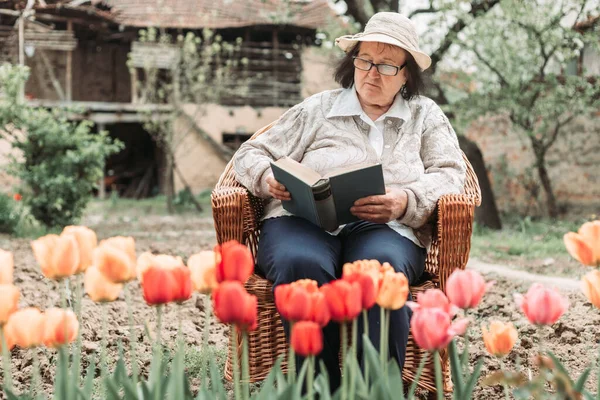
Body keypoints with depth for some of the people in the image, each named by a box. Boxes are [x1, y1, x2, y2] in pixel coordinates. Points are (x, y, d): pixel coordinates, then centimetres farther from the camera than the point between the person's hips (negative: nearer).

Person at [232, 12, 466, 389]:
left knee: (380, 268, -39)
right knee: (302, 267, -38)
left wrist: (406, 201, -14)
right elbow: (250, 155, 22)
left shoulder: (425, 115, 23)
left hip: (387, 228, 0)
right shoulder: (317, 109, 24)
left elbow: (450, 174, 8)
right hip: (302, 219, 1)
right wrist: (267, 179, -4)